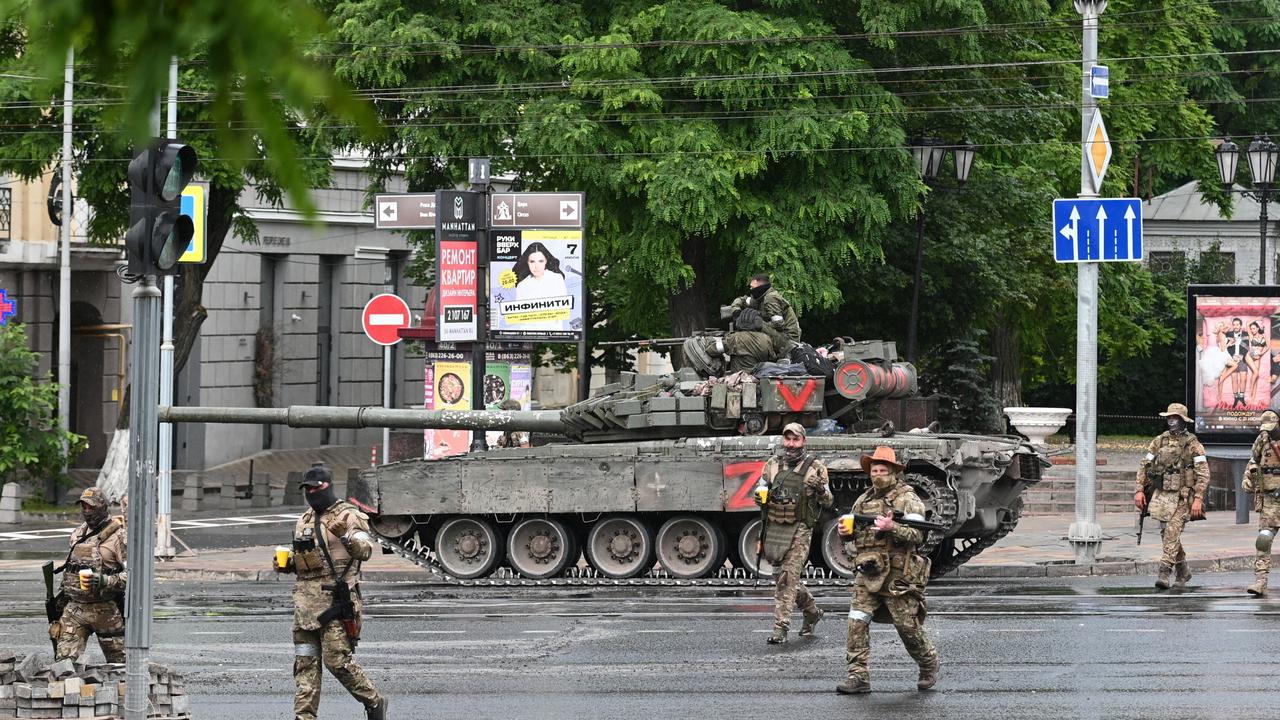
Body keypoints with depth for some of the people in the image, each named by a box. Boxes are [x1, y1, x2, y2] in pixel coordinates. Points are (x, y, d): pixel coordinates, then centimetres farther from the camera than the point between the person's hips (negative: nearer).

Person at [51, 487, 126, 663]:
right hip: (75, 608, 5)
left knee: (118, 662, 8)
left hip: (106, 610, -5)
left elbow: (132, 574, -17)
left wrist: (103, 581, -27)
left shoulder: (118, 536, -10)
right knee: (64, 659, -8)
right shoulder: (78, 534, 12)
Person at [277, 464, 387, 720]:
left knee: (337, 659, -10)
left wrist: (348, 537, -37)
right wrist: (286, 564, 10)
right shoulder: (304, 520, 19)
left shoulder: (347, 516, -5)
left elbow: (365, 550, -17)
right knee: (305, 661, 4)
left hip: (334, 600, -7)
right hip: (305, 600, 7)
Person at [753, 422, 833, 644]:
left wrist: (821, 490, -18)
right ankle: (812, 611, 36)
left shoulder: (815, 467, 0)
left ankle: (780, 628, -14)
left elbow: (828, 502, 4)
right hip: (774, 528, 5)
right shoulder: (772, 465, 9)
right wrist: (760, 497, -8)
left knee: (787, 577, -13)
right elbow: (758, 492, 16)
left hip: (799, 529, -5)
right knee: (787, 577, 14)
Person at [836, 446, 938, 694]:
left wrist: (892, 529, -30)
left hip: (898, 575, -5)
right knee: (857, 622, -8)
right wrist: (845, 530, 2)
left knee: (908, 626, 1)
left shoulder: (907, 499, -4)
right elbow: (854, 532, 26)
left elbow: (917, 535, -14)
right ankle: (858, 676, -7)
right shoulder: (863, 500, 15)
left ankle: (929, 666, 25)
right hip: (868, 574, 5)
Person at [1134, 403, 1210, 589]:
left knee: (1172, 533, -16)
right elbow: (1144, 466, 12)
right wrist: (1140, 490, 2)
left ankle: (1164, 572, -18)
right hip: (1161, 495, 5)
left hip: (1182, 497, -5)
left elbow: (1203, 474, -8)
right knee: (1167, 534, 11)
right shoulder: (1159, 441, 9)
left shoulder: (1193, 445, -5)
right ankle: (1183, 570, 27)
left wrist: (1198, 499, -17)